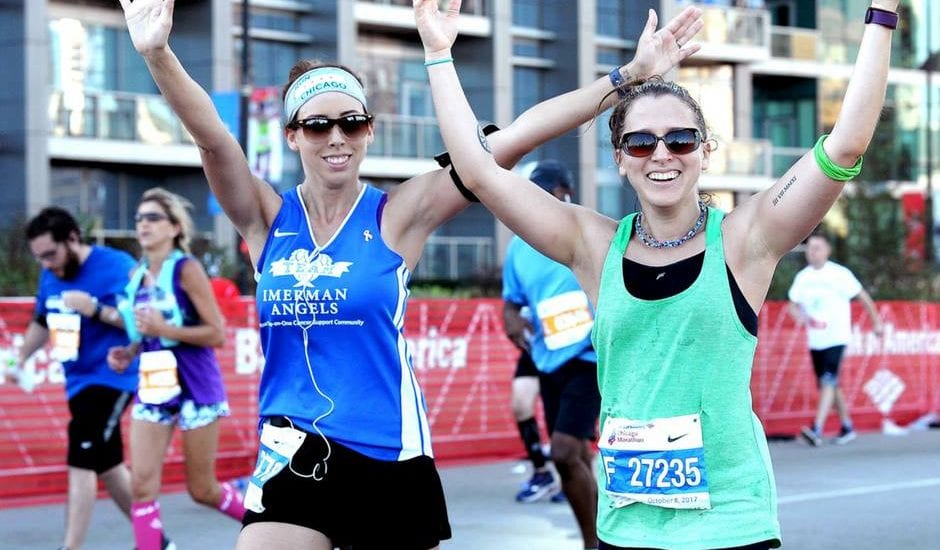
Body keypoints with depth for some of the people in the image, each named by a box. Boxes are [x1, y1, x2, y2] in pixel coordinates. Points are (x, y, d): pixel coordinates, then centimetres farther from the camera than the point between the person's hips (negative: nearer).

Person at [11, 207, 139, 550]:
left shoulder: (117, 267, -15)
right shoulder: (50, 277, 7)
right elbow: (41, 322, 24)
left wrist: (95, 310, -26)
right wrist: (21, 359, 14)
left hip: (110, 377, -8)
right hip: (79, 381, 8)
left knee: (81, 464, -15)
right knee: (107, 467, 14)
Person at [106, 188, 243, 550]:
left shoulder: (186, 269, -10)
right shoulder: (137, 275, 8)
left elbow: (217, 334, -14)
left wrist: (164, 329, -23)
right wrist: (129, 353, 2)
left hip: (194, 386, -6)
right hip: (153, 386, 6)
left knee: (202, 490, 5)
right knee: (142, 483, -7)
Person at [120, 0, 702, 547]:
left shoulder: (397, 213, -3)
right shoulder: (268, 217, 2)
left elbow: (512, 140, -9)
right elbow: (212, 137, -15)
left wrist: (622, 81, -13)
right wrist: (158, 54, -31)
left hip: (390, 458, -1)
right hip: (294, 457, 1)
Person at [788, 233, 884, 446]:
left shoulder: (840, 274, -7)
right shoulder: (802, 276, 6)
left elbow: (863, 297, 1)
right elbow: (793, 304, 11)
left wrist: (876, 322, 6)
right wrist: (799, 315, -12)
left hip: (836, 338, -6)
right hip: (815, 340, 6)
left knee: (828, 381, -18)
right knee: (827, 385, 12)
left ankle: (817, 430, -27)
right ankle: (847, 426, 27)